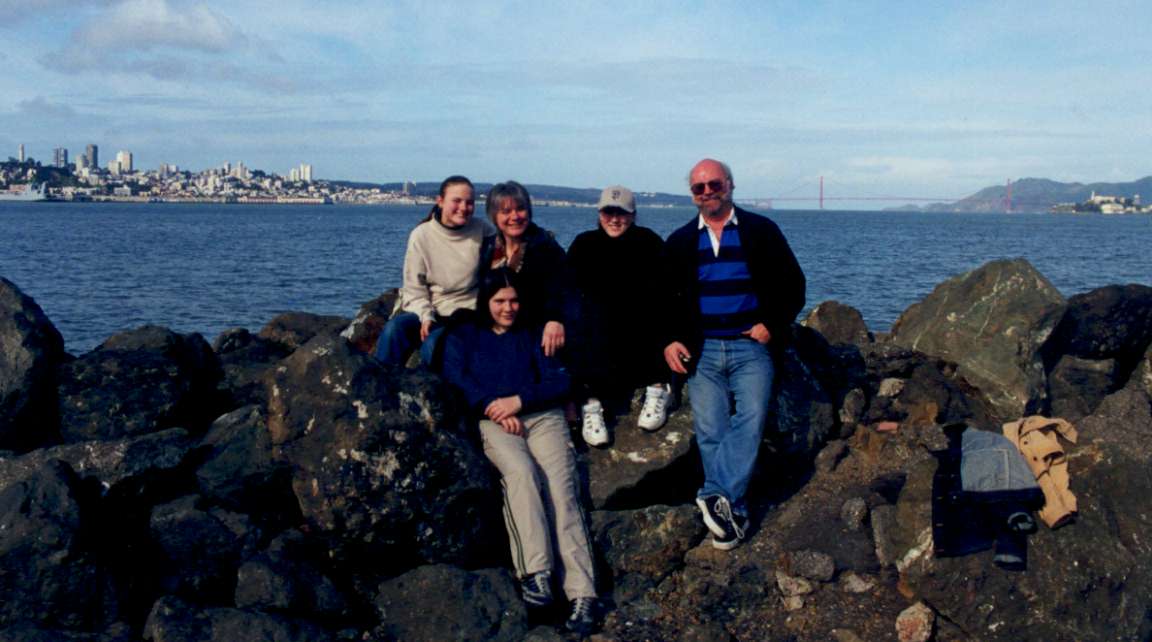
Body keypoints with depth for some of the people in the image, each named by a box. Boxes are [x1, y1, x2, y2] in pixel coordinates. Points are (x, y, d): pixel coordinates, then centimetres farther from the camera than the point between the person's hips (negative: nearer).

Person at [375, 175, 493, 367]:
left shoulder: (483, 231, -3)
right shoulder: (421, 235, -4)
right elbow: (414, 286, -1)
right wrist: (426, 316, -17)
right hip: (426, 308, 2)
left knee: (433, 344, -30)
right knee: (393, 329, -27)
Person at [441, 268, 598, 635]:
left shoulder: (533, 336, 25)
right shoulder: (463, 336, 23)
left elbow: (559, 383, 11)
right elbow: (455, 377, 3)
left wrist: (518, 400, -7)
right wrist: (493, 408, -11)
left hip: (543, 416, 1)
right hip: (494, 422, -1)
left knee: (560, 487, -24)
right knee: (521, 472, -34)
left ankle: (582, 593, -36)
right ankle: (537, 573, -41)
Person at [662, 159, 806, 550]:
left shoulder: (761, 231, 7)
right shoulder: (680, 242, 14)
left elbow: (793, 285, 7)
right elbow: (665, 298, 14)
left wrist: (772, 325, -6)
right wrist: (670, 341, -2)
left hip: (751, 344, -2)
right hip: (701, 350, 2)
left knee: (751, 418, -20)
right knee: (709, 431, -5)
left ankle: (717, 497, -22)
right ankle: (730, 509, 0)